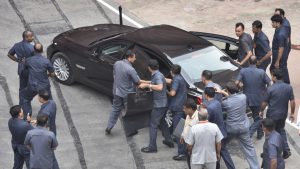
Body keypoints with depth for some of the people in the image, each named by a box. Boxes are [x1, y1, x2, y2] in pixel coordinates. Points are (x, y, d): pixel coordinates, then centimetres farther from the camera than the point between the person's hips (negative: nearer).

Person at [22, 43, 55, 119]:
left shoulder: (28, 60, -7)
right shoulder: (46, 61, -13)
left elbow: (25, 70, 13)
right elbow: (52, 74, -4)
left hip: (32, 86, 1)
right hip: (44, 86, -1)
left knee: (26, 101, 25)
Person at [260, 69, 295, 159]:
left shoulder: (271, 89, -20)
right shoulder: (289, 87, -7)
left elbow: (264, 102, -11)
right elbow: (292, 101, -3)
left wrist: (261, 111, 6)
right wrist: (292, 113, 9)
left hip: (272, 114, -4)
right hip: (283, 114, 4)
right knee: (281, 130, 24)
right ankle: (286, 150, 18)